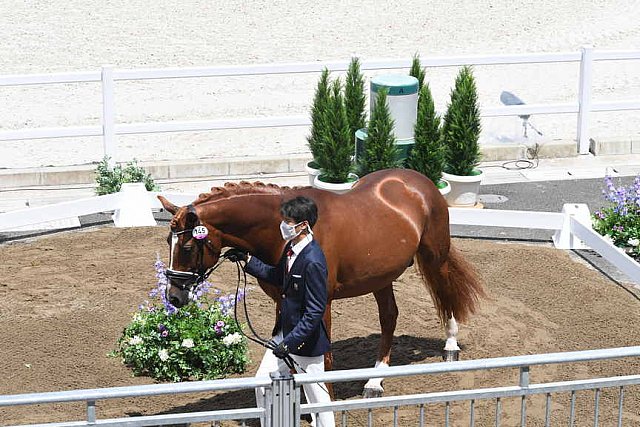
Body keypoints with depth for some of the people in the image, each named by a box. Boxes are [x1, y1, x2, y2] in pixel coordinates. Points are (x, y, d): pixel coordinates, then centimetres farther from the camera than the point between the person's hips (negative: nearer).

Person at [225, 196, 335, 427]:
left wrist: (290, 342, -26)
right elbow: (278, 277, 21)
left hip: (305, 339, -9)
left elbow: (315, 312, -25)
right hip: (284, 332, 9)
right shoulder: (291, 248, 1)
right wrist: (247, 260, 14)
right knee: (263, 383, 13)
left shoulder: (313, 262, -26)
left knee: (316, 393, 7)